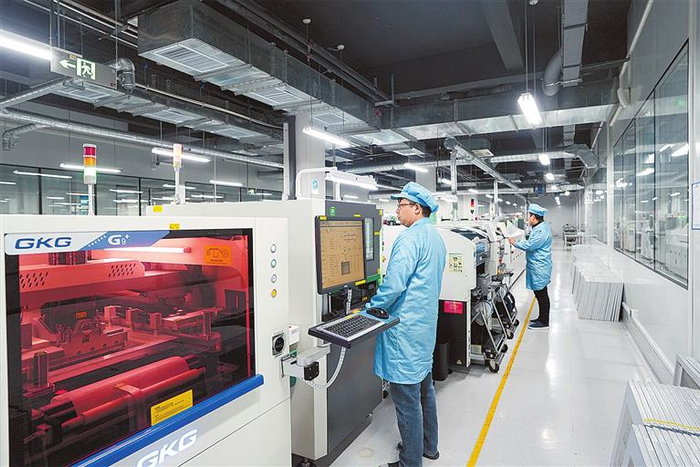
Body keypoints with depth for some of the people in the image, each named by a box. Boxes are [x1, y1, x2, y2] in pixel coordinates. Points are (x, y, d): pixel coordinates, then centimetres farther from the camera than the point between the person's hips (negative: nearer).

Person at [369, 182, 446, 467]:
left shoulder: (410, 238, -19)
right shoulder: (435, 237, 12)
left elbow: (394, 283, -26)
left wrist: (371, 308, -11)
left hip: (405, 328, -10)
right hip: (427, 324, 11)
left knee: (406, 397, 2)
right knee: (424, 388, 22)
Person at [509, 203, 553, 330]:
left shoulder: (541, 230, -21)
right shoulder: (539, 228, 13)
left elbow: (529, 245, -24)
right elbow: (532, 243, 21)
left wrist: (514, 243, -12)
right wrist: (518, 242, 7)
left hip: (540, 268, -10)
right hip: (538, 267, 10)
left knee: (541, 294, -1)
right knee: (540, 294, 18)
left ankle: (544, 322, 9)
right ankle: (542, 318, 28)